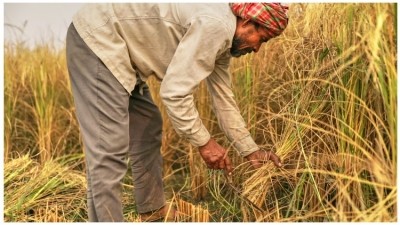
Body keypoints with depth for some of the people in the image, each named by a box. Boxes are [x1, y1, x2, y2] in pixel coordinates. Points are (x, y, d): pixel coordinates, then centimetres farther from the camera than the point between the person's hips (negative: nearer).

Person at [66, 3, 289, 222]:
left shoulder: (223, 38, 10)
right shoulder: (216, 24, -22)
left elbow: (224, 99, 17)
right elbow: (175, 92, -25)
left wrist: (251, 151, 17)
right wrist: (204, 142, -14)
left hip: (119, 47, 11)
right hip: (97, 38, -11)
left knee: (147, 127, 18)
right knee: (109, 149, -14)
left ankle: (153, 211, 31)